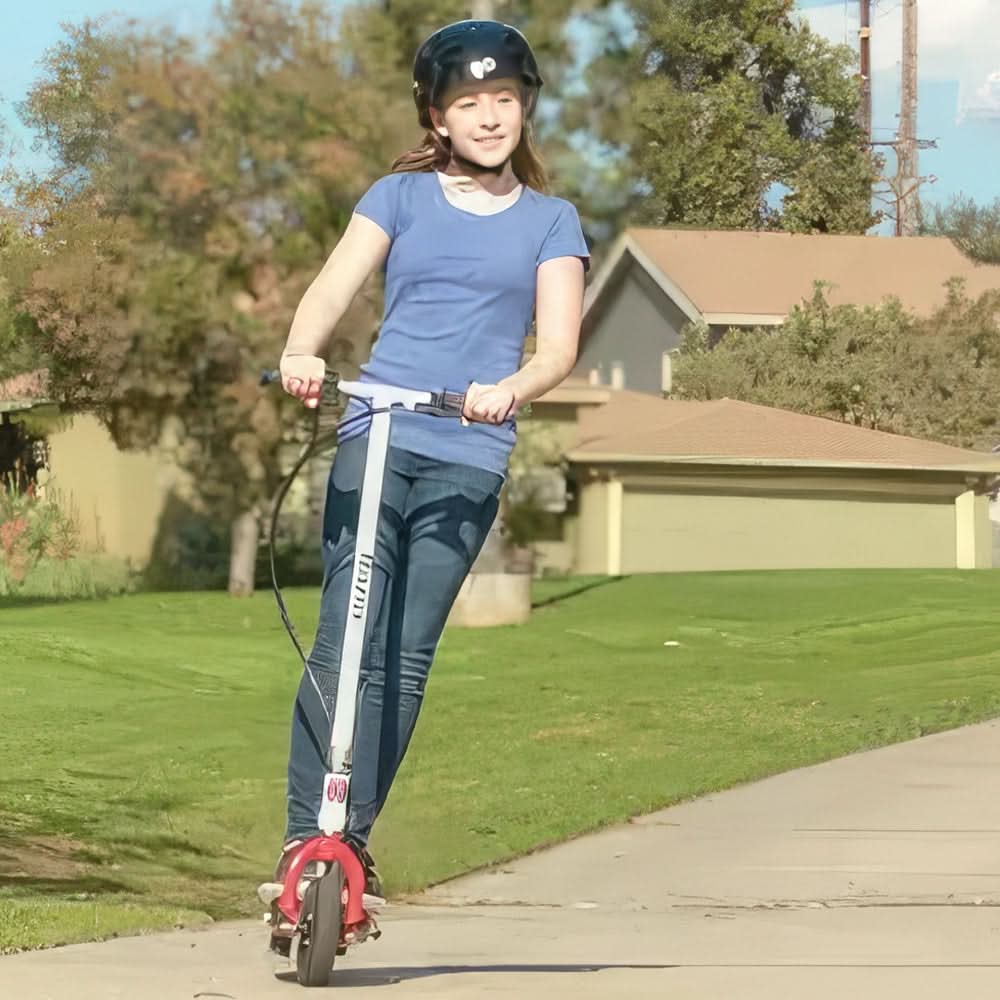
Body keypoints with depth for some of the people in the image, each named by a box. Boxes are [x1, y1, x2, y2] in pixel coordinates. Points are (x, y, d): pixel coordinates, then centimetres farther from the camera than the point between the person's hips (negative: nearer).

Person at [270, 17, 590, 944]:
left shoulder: (550, 222, 11)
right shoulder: (400, 196, 11)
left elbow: (558, 345, 0)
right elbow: (335, 283, -2)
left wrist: (510, 388, -22)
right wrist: (300, 350, -24)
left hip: (469, 457, 0)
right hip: (375, 438, 0)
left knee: (406, 655, -3)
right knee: (344, 644, -11)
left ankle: (352, 835, 6)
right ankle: (304, 837, -11)